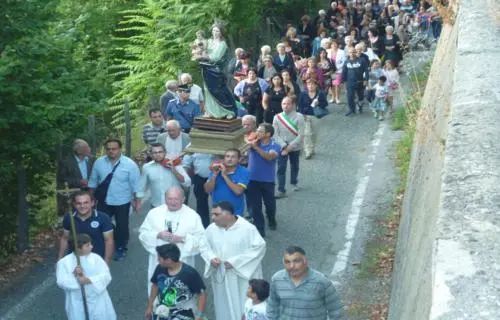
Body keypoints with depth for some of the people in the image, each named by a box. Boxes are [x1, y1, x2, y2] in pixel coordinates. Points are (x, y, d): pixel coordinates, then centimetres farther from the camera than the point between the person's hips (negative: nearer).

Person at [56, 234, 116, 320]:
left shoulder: (96, 258, -1)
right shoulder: (64, 262, -4)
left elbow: (106, 276, -9)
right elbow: (61, 282, -11)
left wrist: (89, 280, -24)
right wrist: (74, 275, -28)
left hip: (98, 302, 2)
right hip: (78, 304, -1)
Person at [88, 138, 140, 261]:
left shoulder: (129, 164, -14)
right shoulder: (99, 162, -4)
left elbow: (135, 183, -9)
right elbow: (93, 181, 6)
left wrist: (138, 201, -9)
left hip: (122, 202, -2)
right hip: (104, 201, 2)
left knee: (122, 226, 12)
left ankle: (121, 249, 33)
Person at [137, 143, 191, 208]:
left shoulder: (175, 165, -5)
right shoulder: (147, 167, 0)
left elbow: (187, 183, -10)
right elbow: (142, 187, 13)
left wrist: (174, 171, -18)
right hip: (156, 207, 2)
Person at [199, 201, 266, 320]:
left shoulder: (247, 228, -14)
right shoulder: (211, 229, 0)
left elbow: (259, 247, -15)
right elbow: (203, 247, 11)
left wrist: (235, 262, -19)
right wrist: (211, 258, -12)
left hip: (243, 277, -4)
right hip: (221, 277, 4)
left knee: (245, 309, 0)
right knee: (225, 309, 13)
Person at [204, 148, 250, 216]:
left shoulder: (244, 172, -12)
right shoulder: (216, 170, -1)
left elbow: (238, 191, -24)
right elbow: (208, 190, -6)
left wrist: (224, 175, -23)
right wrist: (214, 175, -19)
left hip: (235, 212, -3)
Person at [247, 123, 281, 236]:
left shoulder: (275, 146, -8)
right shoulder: (254, 142, 1)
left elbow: (269, 156, -27)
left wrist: (256, 147, -31)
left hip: (267, 181, -2)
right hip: (253, 180, 2)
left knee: (270, 204, 15)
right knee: (255, 206, 1)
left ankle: (272, 221, 43)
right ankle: (259, 229, 8)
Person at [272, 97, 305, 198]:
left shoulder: (299, 117, -11)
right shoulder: (277, 117, -4)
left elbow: (301, 135, -13)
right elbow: (275, 134, -3)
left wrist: (290, 146, -18)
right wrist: (284, 146, -15)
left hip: (295, 147, 0)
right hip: (282, 147, 0)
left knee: (294, 166, 18)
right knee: (281, 168, -8)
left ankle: (294, 182, 43)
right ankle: (281, 190, -8)